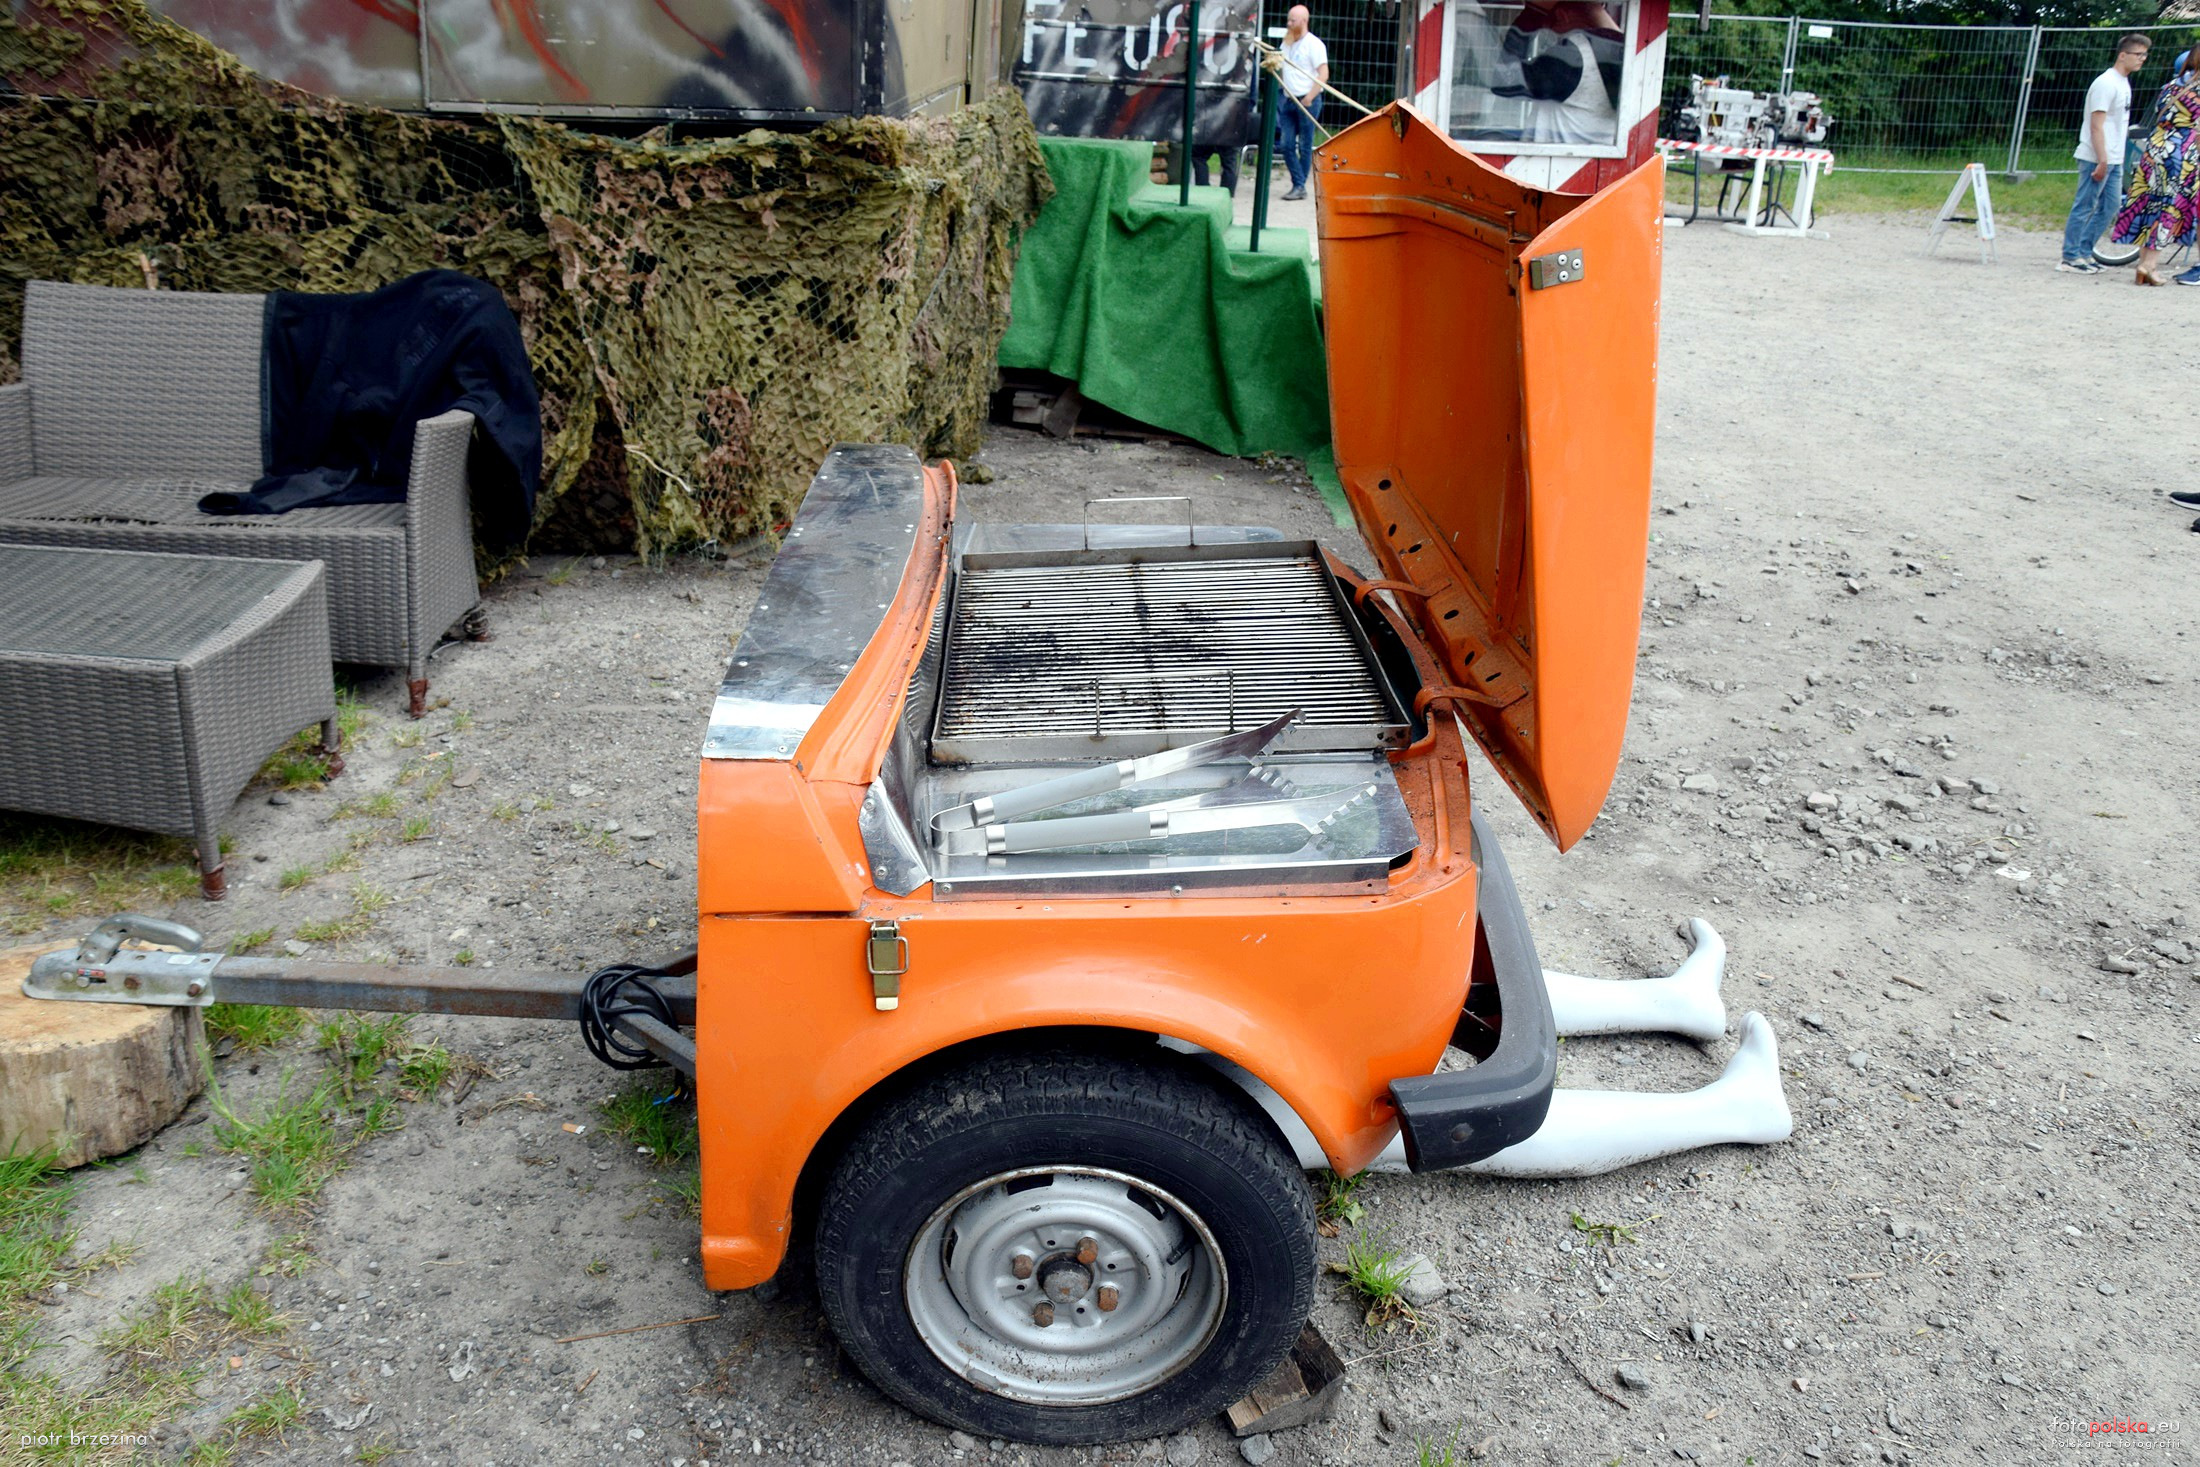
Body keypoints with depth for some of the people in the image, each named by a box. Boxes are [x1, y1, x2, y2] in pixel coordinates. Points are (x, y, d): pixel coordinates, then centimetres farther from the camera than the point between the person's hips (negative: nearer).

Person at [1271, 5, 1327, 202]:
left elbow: (1323, 75, -11)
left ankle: (1299, 187, 4)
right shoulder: (1286, 43, 17)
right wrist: (1273, 64, 8)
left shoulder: (1313, 44, -5)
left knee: (1305, 146, -2)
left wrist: (1309, 98, -17)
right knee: (1286, 145, -1)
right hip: (1288, 100, 7)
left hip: (1307, 101, -7)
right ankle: (1298, 184, 4)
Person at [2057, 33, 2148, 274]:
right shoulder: (2106, 84, -13)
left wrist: (2111, 161, 17)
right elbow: (2096, 126, -18)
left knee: (2109, 208, 10)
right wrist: (2102, 161, -21)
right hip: (2096, 159, -9)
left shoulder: (2123, 83, 16)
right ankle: (2070, 258, 0)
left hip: (2114, 160, 9)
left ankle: (2083, 253, 15)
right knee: (2084, 207, -5)